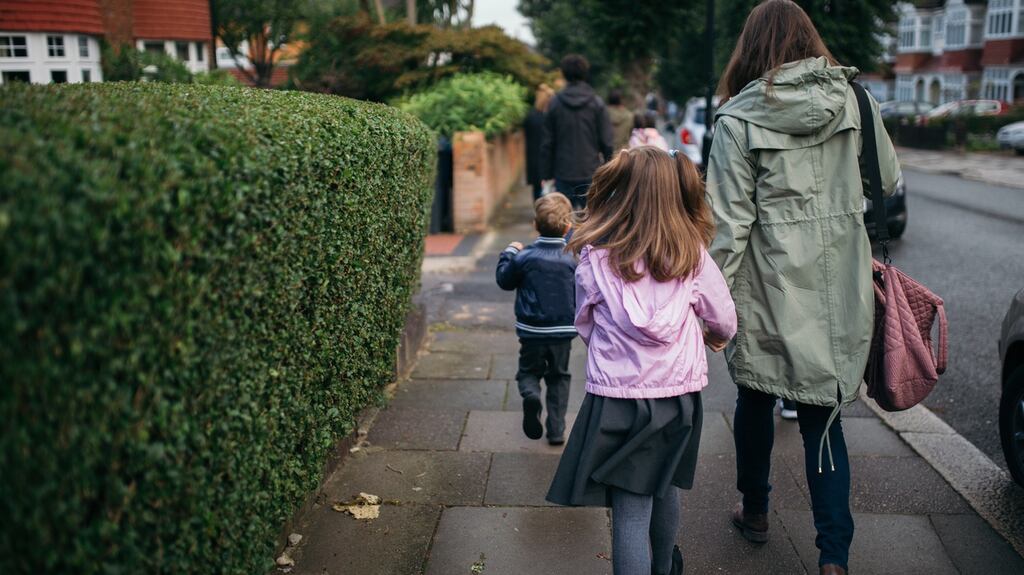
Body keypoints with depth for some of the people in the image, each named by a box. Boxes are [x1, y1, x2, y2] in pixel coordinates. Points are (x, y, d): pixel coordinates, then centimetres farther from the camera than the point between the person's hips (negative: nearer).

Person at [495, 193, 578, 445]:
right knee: (558, 377, 15)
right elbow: (581, 297, -1)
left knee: (528, 371, 17)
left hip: (531, 330, -1)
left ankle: (530, 395, -18)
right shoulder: (572, 261, -8)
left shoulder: (524, 258, -11)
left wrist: (509, 252, 16)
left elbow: (504, 280, 5)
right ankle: (556, 430, 15)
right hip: (563, 331, 1)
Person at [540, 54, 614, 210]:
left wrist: (546, 174, 6)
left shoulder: (555, 103, 0)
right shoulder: (597, 103, -2)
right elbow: (606, 142, -4)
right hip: (591, 172, 0)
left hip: (563, 174, 0)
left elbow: (547, 143, 0)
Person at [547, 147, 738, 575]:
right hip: (678, 393, 4)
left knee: (630, 510, 2)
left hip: (617, 397, -4)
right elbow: (724, 320, 6)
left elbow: (584, 324, 4)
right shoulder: (691, 254, -4)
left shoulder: (595, 257, -10)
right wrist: (714, 338, 29)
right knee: (665, 487, 26)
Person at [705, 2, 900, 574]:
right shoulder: (853, 100, 1)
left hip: (771, 289, -2)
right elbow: (889, 181, 12)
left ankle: (755, 511, 36)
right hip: (841, 288, 3)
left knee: (756, 397, 18)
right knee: (824, 413, 9)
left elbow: (729, 222, -11)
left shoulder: (738, 120, -9)